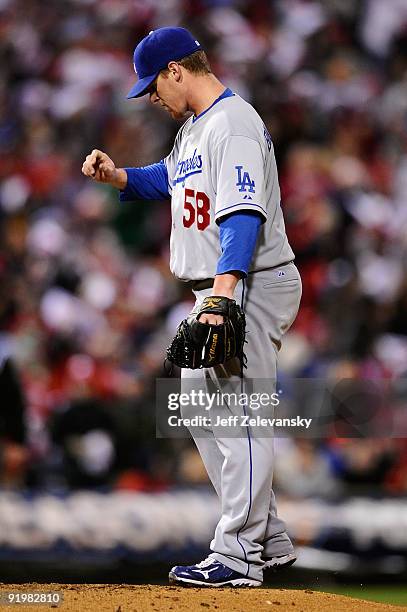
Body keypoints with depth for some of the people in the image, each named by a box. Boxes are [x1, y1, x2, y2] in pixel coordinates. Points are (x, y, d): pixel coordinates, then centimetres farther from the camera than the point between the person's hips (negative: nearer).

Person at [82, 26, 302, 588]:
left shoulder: (234, 124, -17)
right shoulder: (195, 127, 16)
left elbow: (244, 214, -28)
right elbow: (169, 178, 34)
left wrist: (224, 293, -38)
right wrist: (115, 175, 14)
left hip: (251, 286, -11)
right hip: (218, 289, 11)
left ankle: (238, 557, -9)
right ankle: (269, 541, 21)